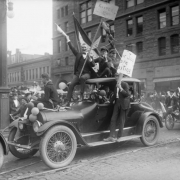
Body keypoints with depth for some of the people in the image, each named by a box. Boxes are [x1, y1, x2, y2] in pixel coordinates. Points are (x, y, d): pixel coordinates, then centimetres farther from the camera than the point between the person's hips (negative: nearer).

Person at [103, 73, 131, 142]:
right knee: (113, 119, 0)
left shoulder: (125, 84, -7)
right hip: (117, 103, 6)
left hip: (123, 104, -6)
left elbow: (127, 94, -15)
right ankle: (112, 136, 1)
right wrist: (110, 101, 18)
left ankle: (119, 137, 8)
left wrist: (121, 88, -23)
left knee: (121, 121, 1)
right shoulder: (116, 85, 13)